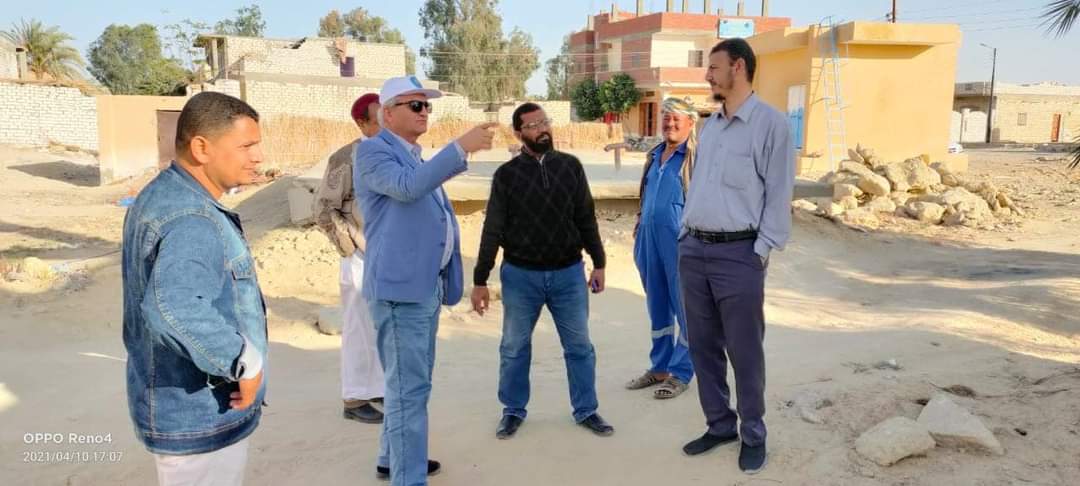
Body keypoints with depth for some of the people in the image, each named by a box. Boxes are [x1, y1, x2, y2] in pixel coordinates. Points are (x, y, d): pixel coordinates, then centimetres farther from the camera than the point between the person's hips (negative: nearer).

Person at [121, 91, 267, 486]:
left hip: (182, 405, 10)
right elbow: (173, 307, -45)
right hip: (200, 414, -10)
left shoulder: (164, 196, 7)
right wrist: (244, 362, -32)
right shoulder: (191, 220, -27)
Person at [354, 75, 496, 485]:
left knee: (412, 381, 19)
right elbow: (407, 187, -28)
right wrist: (461, 147, -30)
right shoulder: (373, 151, -8)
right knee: (409, 386, -8)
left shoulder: (416, 157, 20)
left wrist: (445, 280, 24)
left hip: (427, 284, 10)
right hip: (399, 286, -10)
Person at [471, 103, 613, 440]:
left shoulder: (570, 166, 1)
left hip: (568, 273, 1)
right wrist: (480, 280, -4)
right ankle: (513, 411, 28)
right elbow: (492, 230, -3)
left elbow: (586, 219, 7)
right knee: (514, 348, 10)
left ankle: (586, 410, 25)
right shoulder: (507, 175, -4)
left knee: (579, 345, 9)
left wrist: (598, 263, 5)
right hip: (521, 275, -1)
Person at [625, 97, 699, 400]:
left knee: (684, 306, 3)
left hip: (679, 238, -7)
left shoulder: (696, 156, -7)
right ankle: (659, 366, 27)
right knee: (657, 305, 15)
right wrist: (638, 231, 19)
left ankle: (681, 373, 14)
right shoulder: (654, 155, 15)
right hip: (650, 236, 7)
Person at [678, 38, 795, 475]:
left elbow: (779, 195, -9)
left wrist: (761, 252, -13)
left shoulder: (770, 123, -7)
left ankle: (753, 435, 20)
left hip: (738, 253, -7)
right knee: (703, 347, 13)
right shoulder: (709, 126, 14)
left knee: (744, 352, 3)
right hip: (694, 250, 7)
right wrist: (685, 237, 12)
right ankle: (719, 425, 28)